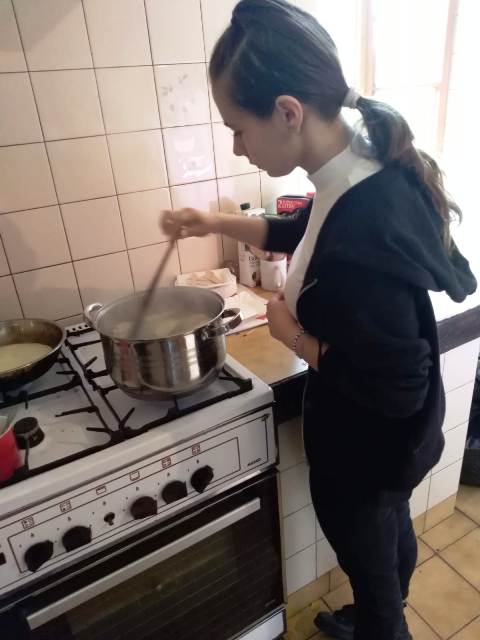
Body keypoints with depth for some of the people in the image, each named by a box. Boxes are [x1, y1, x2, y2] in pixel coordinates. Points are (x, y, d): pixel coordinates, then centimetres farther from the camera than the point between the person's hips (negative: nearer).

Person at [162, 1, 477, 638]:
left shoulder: (363, 235, -38)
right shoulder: (371, 169, -8)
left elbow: (397, 389, -30)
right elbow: (301, 232, 11)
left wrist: (294, 335, -19)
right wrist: (217, 222, 7)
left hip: (366, 453, -9)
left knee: (371, 563, 23)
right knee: (393, 534, 33)